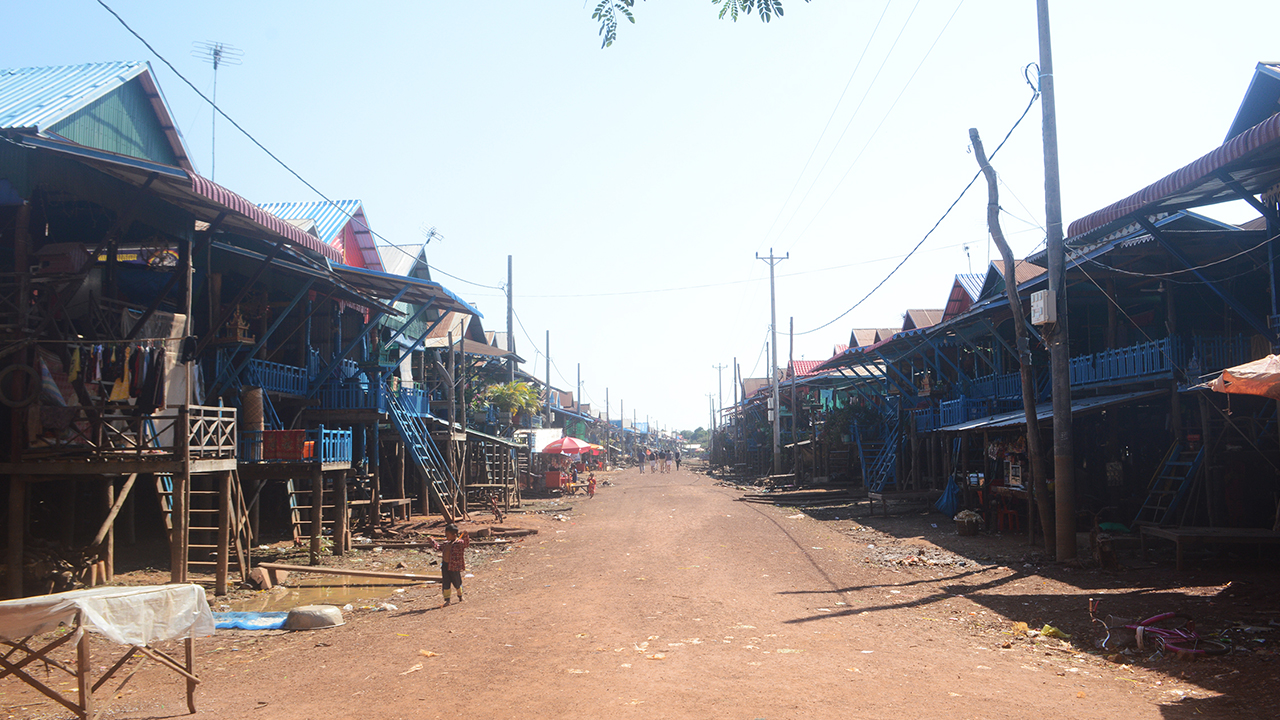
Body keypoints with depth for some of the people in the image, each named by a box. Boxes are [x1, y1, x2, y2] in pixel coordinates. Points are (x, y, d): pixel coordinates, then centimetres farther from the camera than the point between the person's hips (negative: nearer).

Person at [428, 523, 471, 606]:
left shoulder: (459, 543, -11)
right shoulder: (447, 543, 14)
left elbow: (466, 542, -29)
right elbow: (438, 546, 30)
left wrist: (465, 535, -46)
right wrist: (432, 540, 36)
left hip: (454, 567, -7)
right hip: (445, 565, 7)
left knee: (457, 582, 11)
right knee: (446, 583, 4)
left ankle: (460, 596, 33)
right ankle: (447, 599, 10)